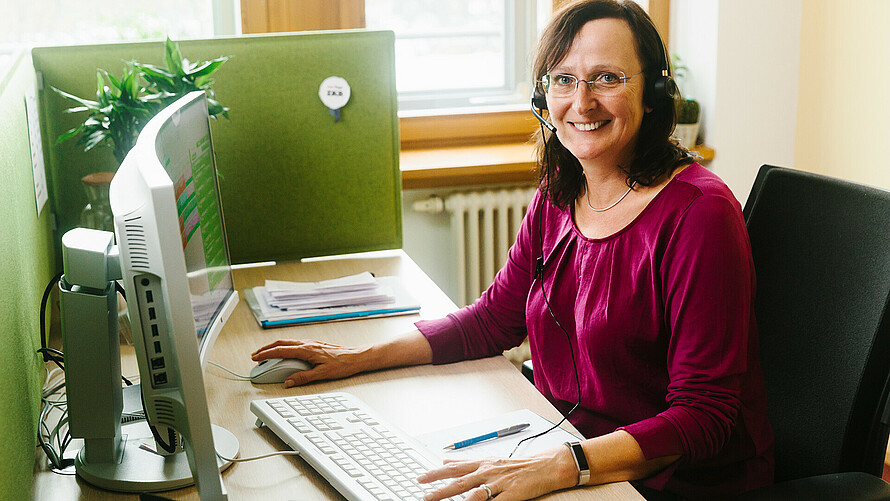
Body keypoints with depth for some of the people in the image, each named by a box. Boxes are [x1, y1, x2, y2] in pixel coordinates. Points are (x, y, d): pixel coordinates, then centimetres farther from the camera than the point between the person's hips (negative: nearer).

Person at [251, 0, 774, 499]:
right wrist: (362, 358, 5)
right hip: (566, 442, 7)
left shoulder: (699, 214, -19)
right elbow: (494, 319, 14)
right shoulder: (558, 198, 5)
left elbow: (703, 416, -22)